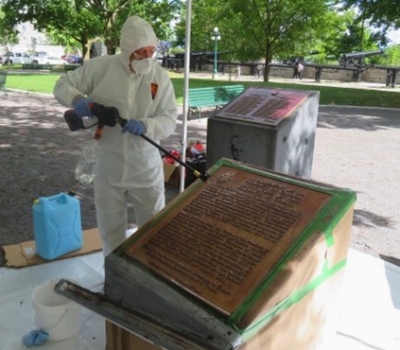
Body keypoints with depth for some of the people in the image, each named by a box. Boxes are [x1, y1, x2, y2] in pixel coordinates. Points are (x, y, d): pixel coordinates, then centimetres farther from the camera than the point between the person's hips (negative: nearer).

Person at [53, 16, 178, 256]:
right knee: (110, 228, 18)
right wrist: (76, 99, -22)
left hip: (146, 167, 0)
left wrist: (145, 126, -31)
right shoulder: (101, 67, -8)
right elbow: (63, 85, 1)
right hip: (108, 166, 1)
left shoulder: (160, 76, -7)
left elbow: (170, 119, -11)